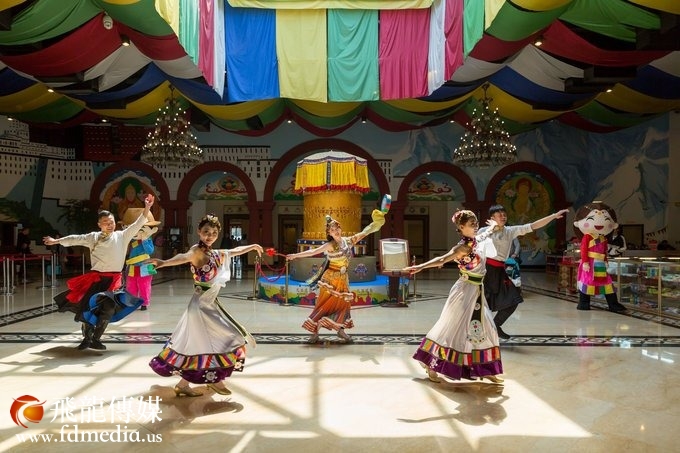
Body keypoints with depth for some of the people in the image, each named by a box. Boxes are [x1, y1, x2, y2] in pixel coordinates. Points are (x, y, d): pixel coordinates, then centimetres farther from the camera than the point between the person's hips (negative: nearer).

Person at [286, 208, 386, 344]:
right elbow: (313, 252, -21)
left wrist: (375, 223, 10)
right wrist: (295, 255, -28)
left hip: (343, 278, 6)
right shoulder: (330, 245, -14)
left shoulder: (348, 241, 2)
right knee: (324, 304, -3)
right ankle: (315, 332, 5)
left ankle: (341, 330, 25)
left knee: (343, 303, 9)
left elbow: (362, 233, 11)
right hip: (331, 278, -5)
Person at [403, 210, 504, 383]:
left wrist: (493, 225, 48)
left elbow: (486, 233, 30)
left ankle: (486, 370, 21)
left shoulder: (477, 240, 5)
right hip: (466, 291, -8)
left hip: (477, 291, 9)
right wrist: (420, 266, -43)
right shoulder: (463, 246, -19)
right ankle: (431, 366, 11)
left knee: (485, 328, 10)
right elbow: (442, 259, -30)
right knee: (452, 327, -1)